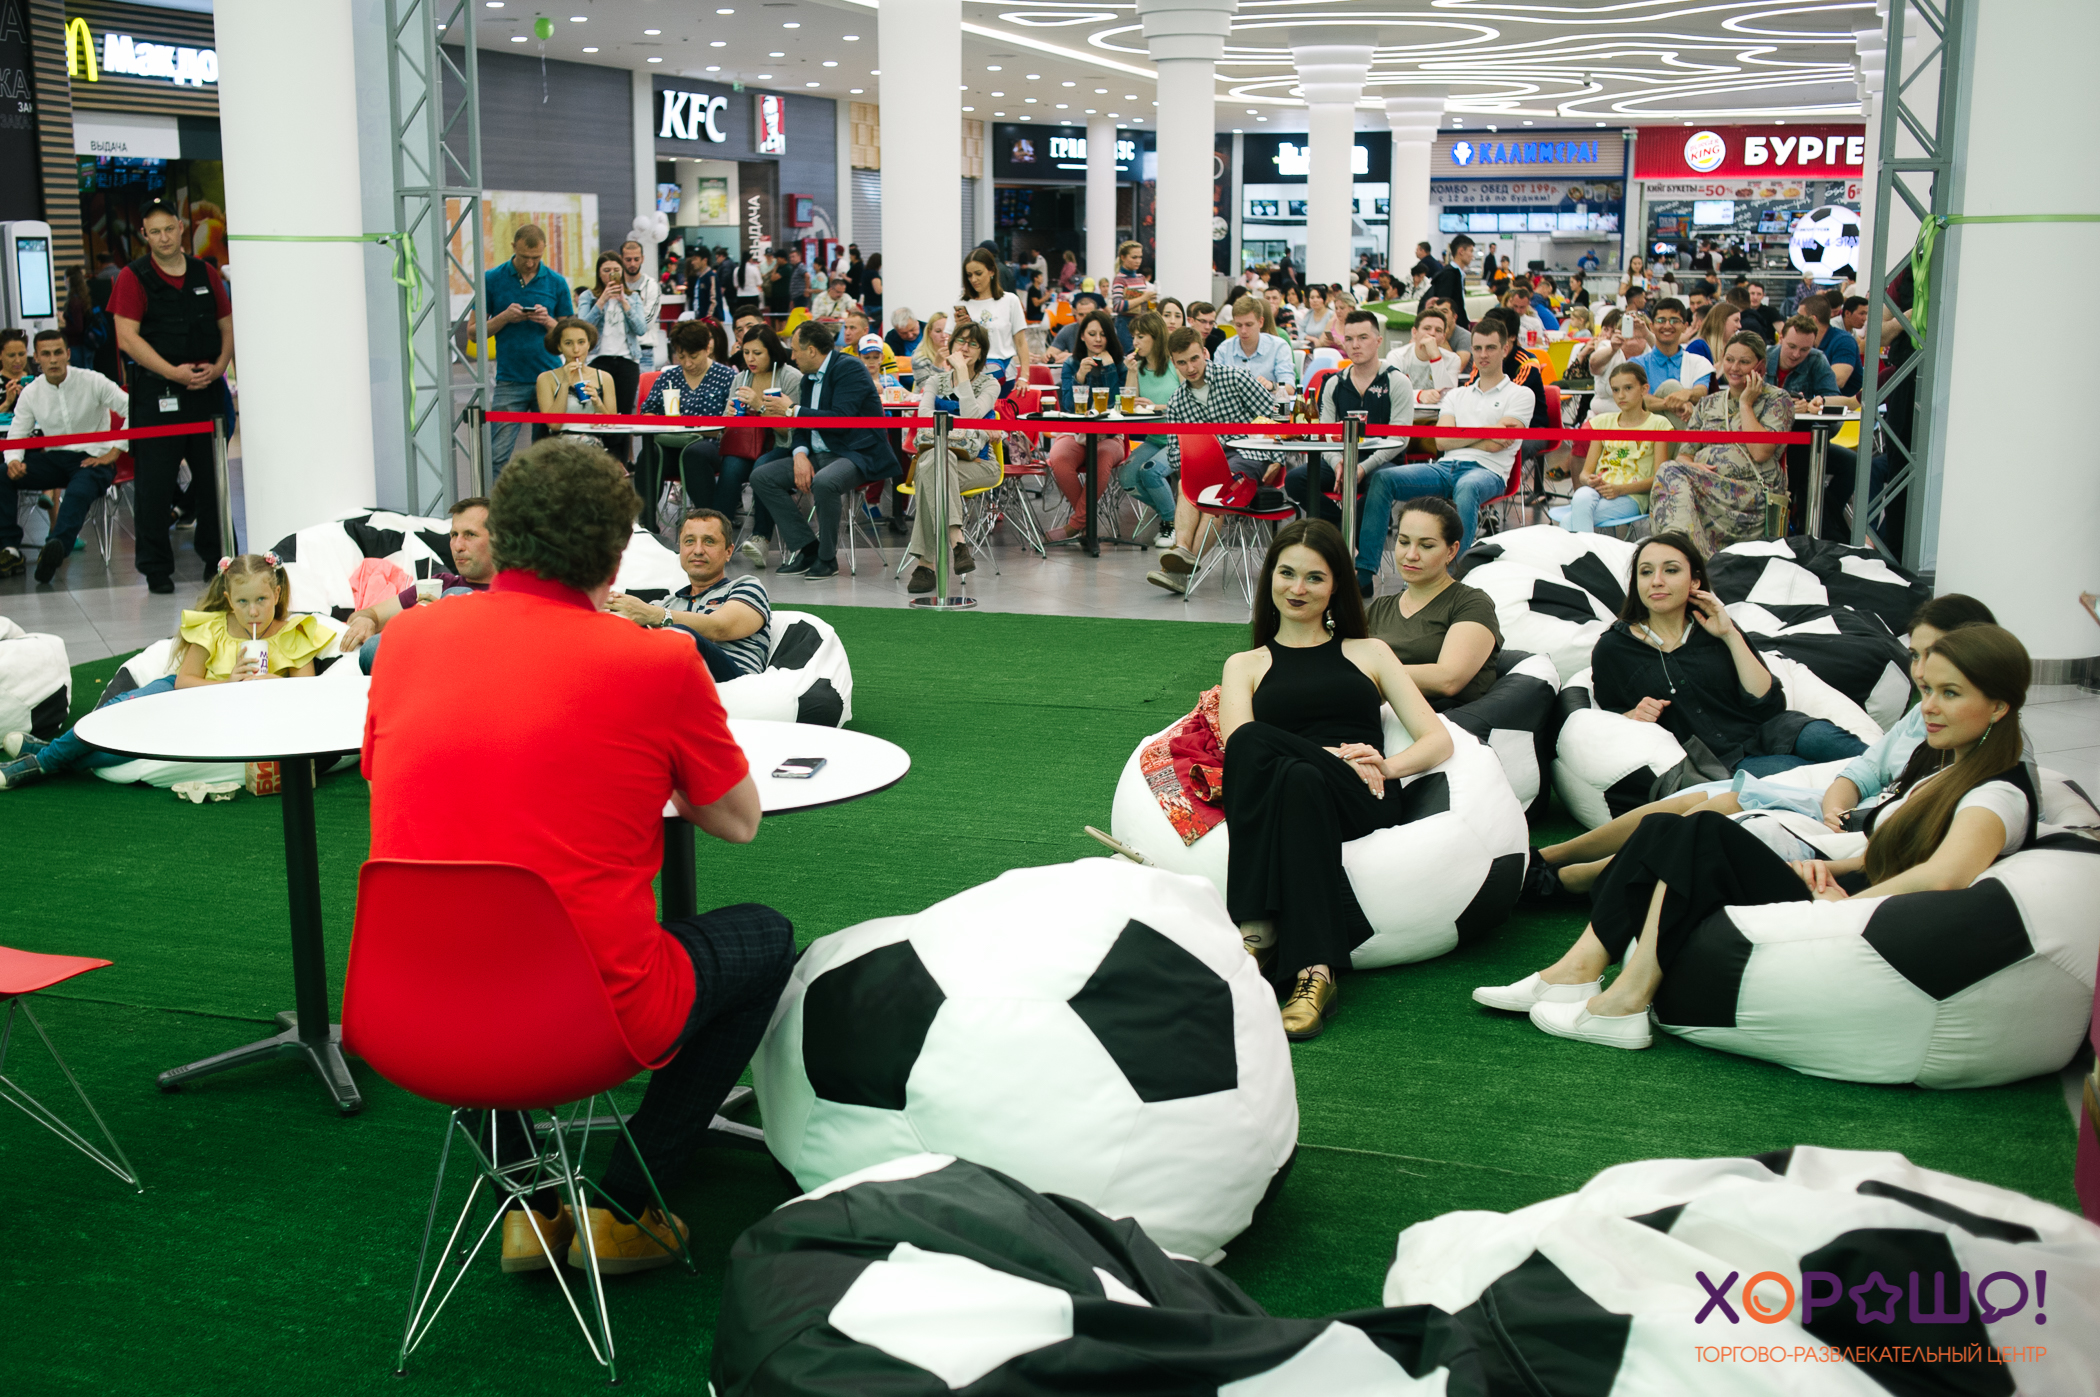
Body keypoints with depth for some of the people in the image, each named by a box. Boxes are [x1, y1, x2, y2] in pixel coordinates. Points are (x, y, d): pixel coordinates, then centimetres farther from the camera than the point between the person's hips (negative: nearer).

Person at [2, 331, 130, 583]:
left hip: (93, 459, -5)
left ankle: (56, 547, -62)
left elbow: (134, 412, -10)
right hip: (54, 459, 5)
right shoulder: (31, 393, 6)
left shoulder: (93, 382, -6)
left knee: (78, 492, -39)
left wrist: (113, 453, -13)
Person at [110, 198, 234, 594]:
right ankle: (156, 568, 6)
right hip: (156, 395, -4)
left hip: (207, 389, 4)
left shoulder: (205, 273, 11)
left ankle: (217, 557, 22)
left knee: (213, 477, 9)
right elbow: (127, 337, -9)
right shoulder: (133, 278, -1)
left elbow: (228, 325, 14)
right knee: (155, 483, -2)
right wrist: (173, 372, -17)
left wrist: (218, 366, -4)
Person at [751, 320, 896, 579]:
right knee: (761, 477, -6)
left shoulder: (849, 368, -11)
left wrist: (793, 410, -16)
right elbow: (802, 426, 15)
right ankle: (806, 548, -7)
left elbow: (840, 419, -23)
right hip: (819, 455, 9)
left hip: (857, 454, -9)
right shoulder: (809, 378, 15)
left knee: (824, 482, -39)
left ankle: (827, 558, -18)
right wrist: (800, 454, -7)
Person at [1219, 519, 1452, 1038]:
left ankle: (1257, 934, -44)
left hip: (1365, 808, -1)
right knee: (1299, 777, -37)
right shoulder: (1245, 665, 26)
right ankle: (1315, 971, -48)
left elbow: (1438, 741, 15)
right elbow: (1237, 744, 5)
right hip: (1288, 801, 1)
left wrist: (1388, 764, -9)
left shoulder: (1369, 653, 26)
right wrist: (1327, 756, -12)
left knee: (1271, 756, -33)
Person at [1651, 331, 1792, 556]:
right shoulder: (1708, 404, 24)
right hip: (1706, 484, 5)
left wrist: (1745, 404, -2)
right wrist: (1693, 465, -7)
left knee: (1671, 473, -30)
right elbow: (1684, 454, 18)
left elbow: (1760, 452, -10)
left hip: (1751, 493, -5)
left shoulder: (1777, 401, 8)